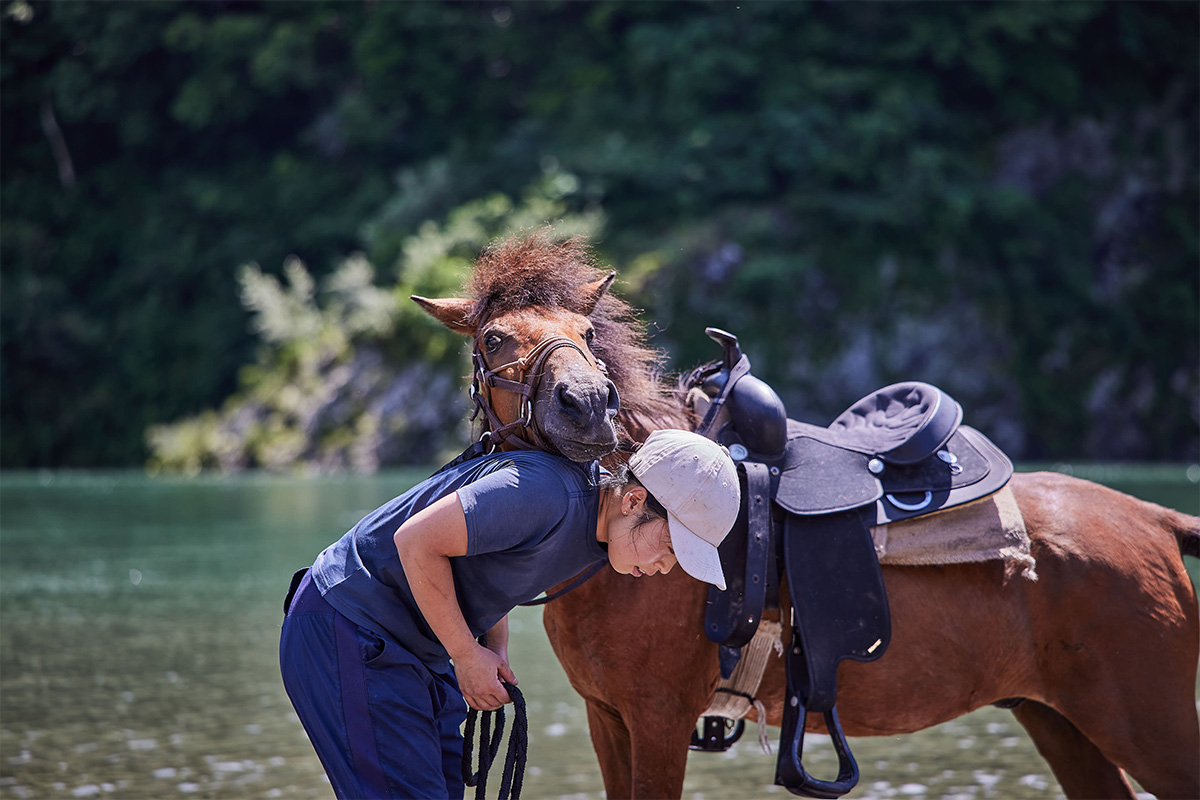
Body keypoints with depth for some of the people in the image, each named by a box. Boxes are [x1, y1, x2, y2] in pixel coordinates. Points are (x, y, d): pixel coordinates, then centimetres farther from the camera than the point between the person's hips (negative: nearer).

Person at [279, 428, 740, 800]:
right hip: (347, 631, -10)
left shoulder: (596, 527, 3)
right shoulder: (547, 493, -28)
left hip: (414, 650, 10)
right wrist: (467, 656, -17)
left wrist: (496, 646, 0)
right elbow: (416, 540, -26)